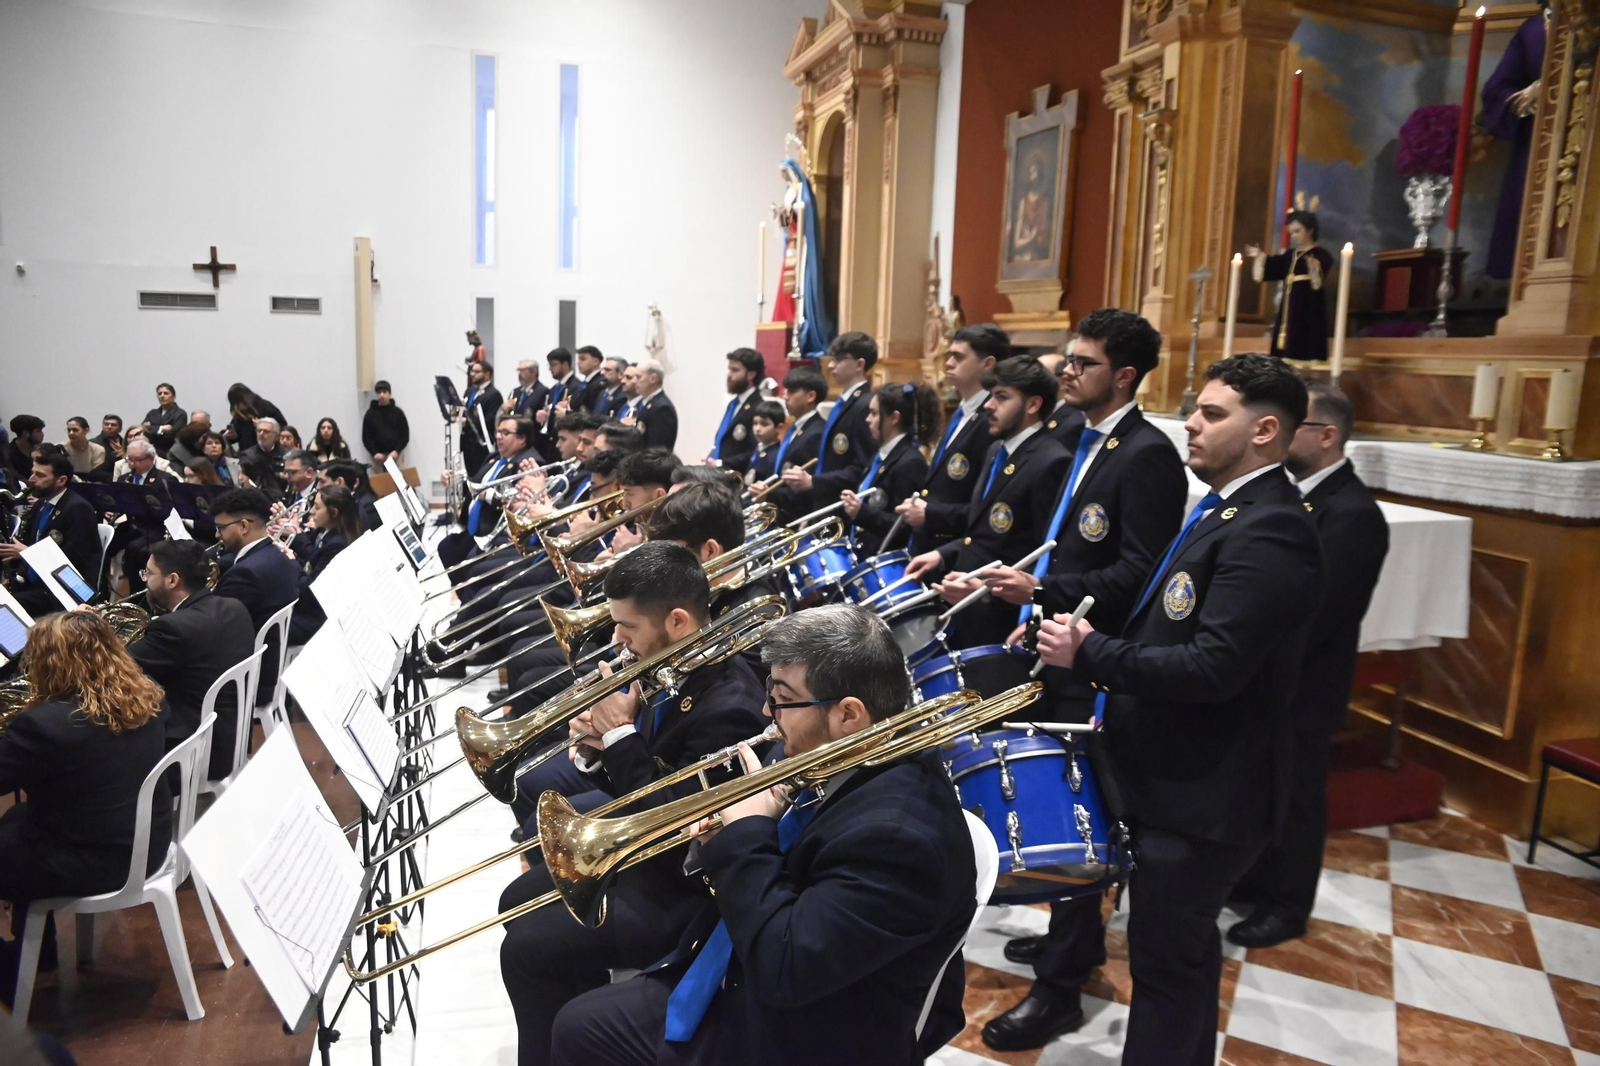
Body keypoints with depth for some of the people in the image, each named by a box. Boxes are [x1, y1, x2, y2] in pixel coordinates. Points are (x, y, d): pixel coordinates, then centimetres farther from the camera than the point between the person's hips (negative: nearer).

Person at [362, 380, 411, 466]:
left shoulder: (397, 412, 7)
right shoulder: (370, 413, 7)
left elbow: (405, 435, 4)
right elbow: (366, 437, 6)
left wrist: (396, 451, -10)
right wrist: (374, 453, -9)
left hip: (394, 455, 0)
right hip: (378, 456, 0)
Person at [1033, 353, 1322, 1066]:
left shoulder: (1268, 531, -23)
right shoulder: (1225, 510, 10)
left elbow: (1212, 667, -29)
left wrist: (1089, 654, -21)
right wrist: (1100, 656, 4)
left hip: (1206, 789, -10)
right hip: (1181, 772, 10)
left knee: (1164, 954, 5)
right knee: (1182, 944, 24)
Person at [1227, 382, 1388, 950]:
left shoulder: (1353, 514, -23)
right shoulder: (1292, 490, 5)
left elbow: (1314, 616, -26)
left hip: (1299, 684, -8)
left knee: (1293, 795, 9)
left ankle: (1286, 905, 28)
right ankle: (1251, 876, 40)